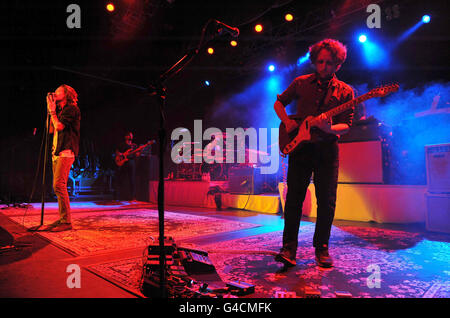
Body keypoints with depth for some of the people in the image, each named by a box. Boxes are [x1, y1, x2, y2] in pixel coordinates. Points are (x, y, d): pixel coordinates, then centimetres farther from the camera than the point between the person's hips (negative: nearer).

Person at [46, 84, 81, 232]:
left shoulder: (71, 109, -4)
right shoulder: (60, 111, 23)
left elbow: (59, 126, -13)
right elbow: (51, 130, 20)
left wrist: (52, 111, 0)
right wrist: (50, 110, 18)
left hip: (65, 152, -10)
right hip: (57, 152, 10)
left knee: (59, 185, -16)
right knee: (58, 186, 9)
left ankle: (66, 221, -13)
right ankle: (62, 218, 14)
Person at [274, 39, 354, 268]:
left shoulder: (344, 91, 6)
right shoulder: (301, 83, 9)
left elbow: (346, 125, 0)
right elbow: (279, 103, 17)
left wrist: (329, 128, -22)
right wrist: (287, 121, -2)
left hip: (327, 149, 0)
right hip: (299, 146, 0)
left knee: (327, 201, 1)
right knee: (294, 198, -2)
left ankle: (321, 249, 15)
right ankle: (289, 248, 6)